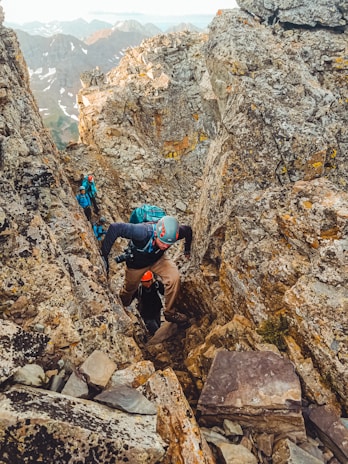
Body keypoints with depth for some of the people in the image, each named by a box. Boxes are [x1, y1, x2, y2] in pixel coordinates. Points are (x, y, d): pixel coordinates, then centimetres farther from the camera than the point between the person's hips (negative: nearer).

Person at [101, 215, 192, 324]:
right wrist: (104, 254, -43)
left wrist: (187, 249, 8)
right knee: (129, 289, 19)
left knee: (174, 277, -23)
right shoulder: (143, 232, -46)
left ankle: (169, 312, -1)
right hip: (136, 262, -2)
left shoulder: (174, 232, -32)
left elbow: (188, 230, -8)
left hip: (158, 259, 2)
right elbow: (115, 227, -46)